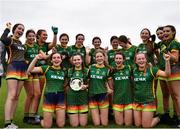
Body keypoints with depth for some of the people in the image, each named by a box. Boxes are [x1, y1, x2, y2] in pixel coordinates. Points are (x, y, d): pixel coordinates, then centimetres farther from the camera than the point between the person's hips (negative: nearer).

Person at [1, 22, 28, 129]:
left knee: (17, 96, 5)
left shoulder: (21, 43, 20)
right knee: (11, 96, -16)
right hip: (13, 68, -8)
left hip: (23, 69, 8)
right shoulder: (10, 40, -2)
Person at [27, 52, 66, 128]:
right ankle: (42, 120, 35)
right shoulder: (46, 68, -1)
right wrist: (36, 58, -22)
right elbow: (30, 70, -12)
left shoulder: (64, 71, 7)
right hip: (48, 97, -2)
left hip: (60, 98, 2)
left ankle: (56, 114, 36)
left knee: (61, 125, 5)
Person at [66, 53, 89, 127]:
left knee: (83, 124, 2)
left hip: (83, 97, 0)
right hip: (71, 97, 1)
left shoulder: (86, 71, 1)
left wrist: (86, 86, -11)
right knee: (74, 125, 2)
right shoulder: (69, 71, 5)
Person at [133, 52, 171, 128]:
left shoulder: (151, 70, -7)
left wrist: (167, 61, -28)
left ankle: (158, 118, 29)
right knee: (137, 125, 11)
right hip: (136, 102, 4)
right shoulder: (134, 71, 4)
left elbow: (167, 74, -17)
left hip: (148, 102, -4)